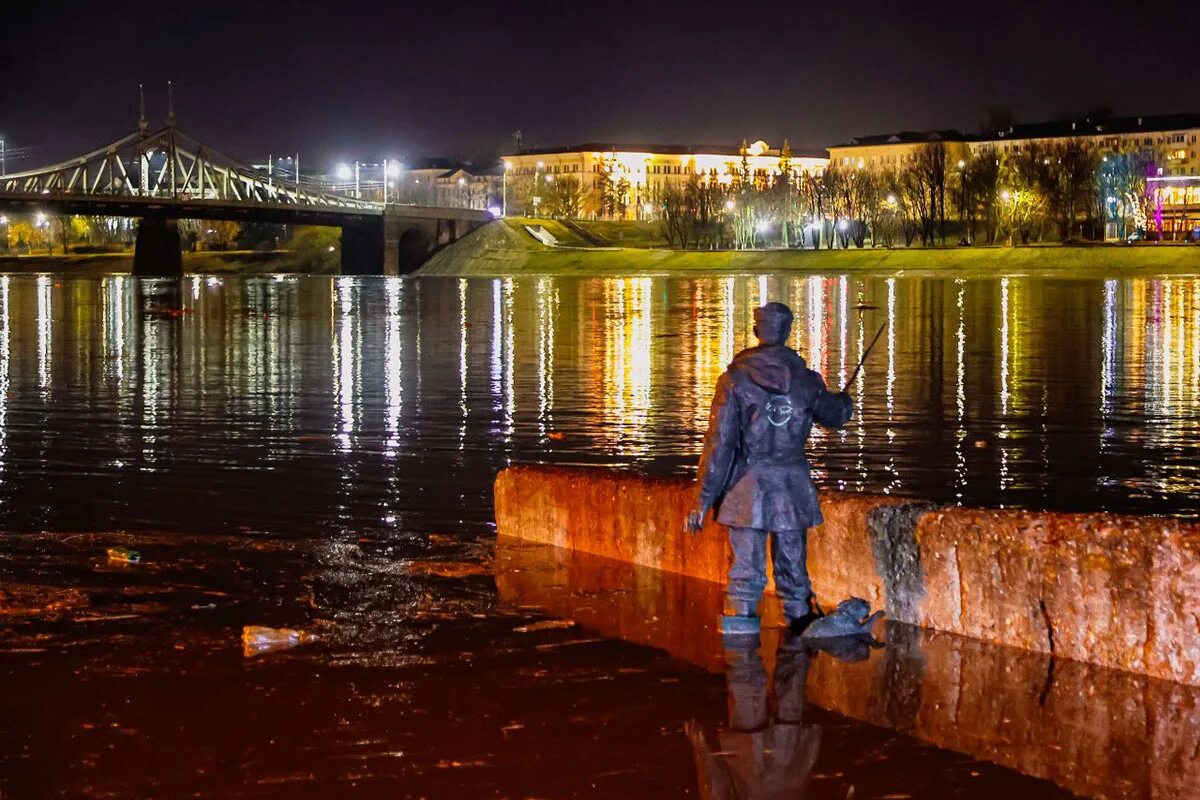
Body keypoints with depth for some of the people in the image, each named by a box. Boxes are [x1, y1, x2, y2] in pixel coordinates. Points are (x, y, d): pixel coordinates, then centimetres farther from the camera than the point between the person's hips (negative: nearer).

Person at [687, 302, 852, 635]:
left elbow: (719, 444, -10)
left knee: (747, 570, -1)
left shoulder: (735, 379, -8)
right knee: (793, 567, 14)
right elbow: (835, 416, 20)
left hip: (748, 490, -2)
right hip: (793, 489, 2)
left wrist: (703, 499, -5)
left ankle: (739, 623, -5)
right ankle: (800, 622, 22)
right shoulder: (805, 379, 1)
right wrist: (844, 401, 46)